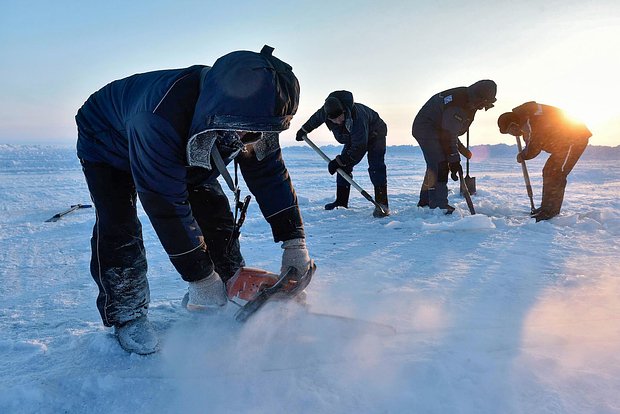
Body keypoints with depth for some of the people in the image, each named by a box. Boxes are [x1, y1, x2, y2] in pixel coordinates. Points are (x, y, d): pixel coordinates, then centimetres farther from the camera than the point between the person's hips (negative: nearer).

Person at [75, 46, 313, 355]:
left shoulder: (249, 113, -28)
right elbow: (166, 206, -43)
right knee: (118, 227, -20)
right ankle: (126, 315, -1)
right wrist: (200, 277, -36)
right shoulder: (158, 120, -49)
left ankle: (231, 295, 10)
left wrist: (294, 241, -19)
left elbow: (270, 173, -17)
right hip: (107, 146, -5)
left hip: (184, 150, 5)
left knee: (213, 209, -6)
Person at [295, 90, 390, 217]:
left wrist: (338, 161, -39)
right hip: (352, 137, 7)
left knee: (376, 167, -22)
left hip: (374, 134, -7)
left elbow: (359, 148, -42)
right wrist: (304, 130, 16)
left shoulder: (356, 116, -45)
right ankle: (341, 201, 11)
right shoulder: (325, 112, -25)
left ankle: (381, 204, -23)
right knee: (344, 167, 1)